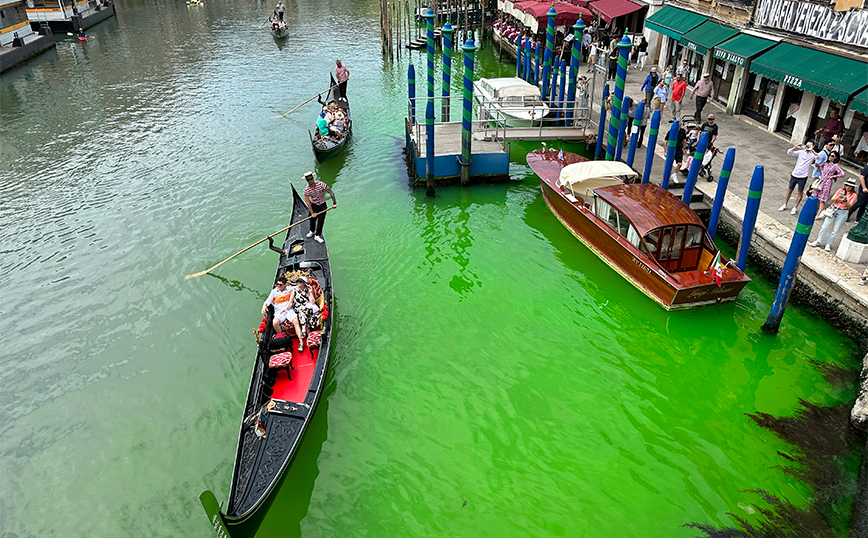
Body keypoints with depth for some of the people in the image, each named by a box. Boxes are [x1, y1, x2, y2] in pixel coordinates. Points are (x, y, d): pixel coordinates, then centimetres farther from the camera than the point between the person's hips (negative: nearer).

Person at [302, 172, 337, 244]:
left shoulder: (320, 184, -23)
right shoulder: (306, 190, -18)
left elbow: (331, 192, -17)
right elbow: (307, 202, -15)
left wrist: (334, 203, -18)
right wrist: (312, 213, -18)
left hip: (322, 206, -1)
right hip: (313, 206, 1)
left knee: (321, 221, 0)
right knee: (312, 219, 16)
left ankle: (317, 236, 17)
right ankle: (312, 231, 46)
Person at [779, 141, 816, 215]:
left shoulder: (812, 154, -5)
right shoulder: (800, 152, 2)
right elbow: (789, 152, -5)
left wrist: (812, 150, -30)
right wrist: (796, 147, -18)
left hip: (803, 176, -3)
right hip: (794, 174, 3)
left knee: (800, 192, 5)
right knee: (790, 190, 13)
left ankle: (795, 208, 13)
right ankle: (785, 205, 26)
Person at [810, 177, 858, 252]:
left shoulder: (853, 195, -1)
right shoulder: (840, 190, 4)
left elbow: (849, 206, -9)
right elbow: (831, 201, -1)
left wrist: (845, 200, -25)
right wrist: (838, 197, -19)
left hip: (842, 213, -2)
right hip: (833, 210, 2)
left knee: (835, 231, 2)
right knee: (824, 227, 1)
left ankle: (828, 244, 12)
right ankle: (818, 241, 13)